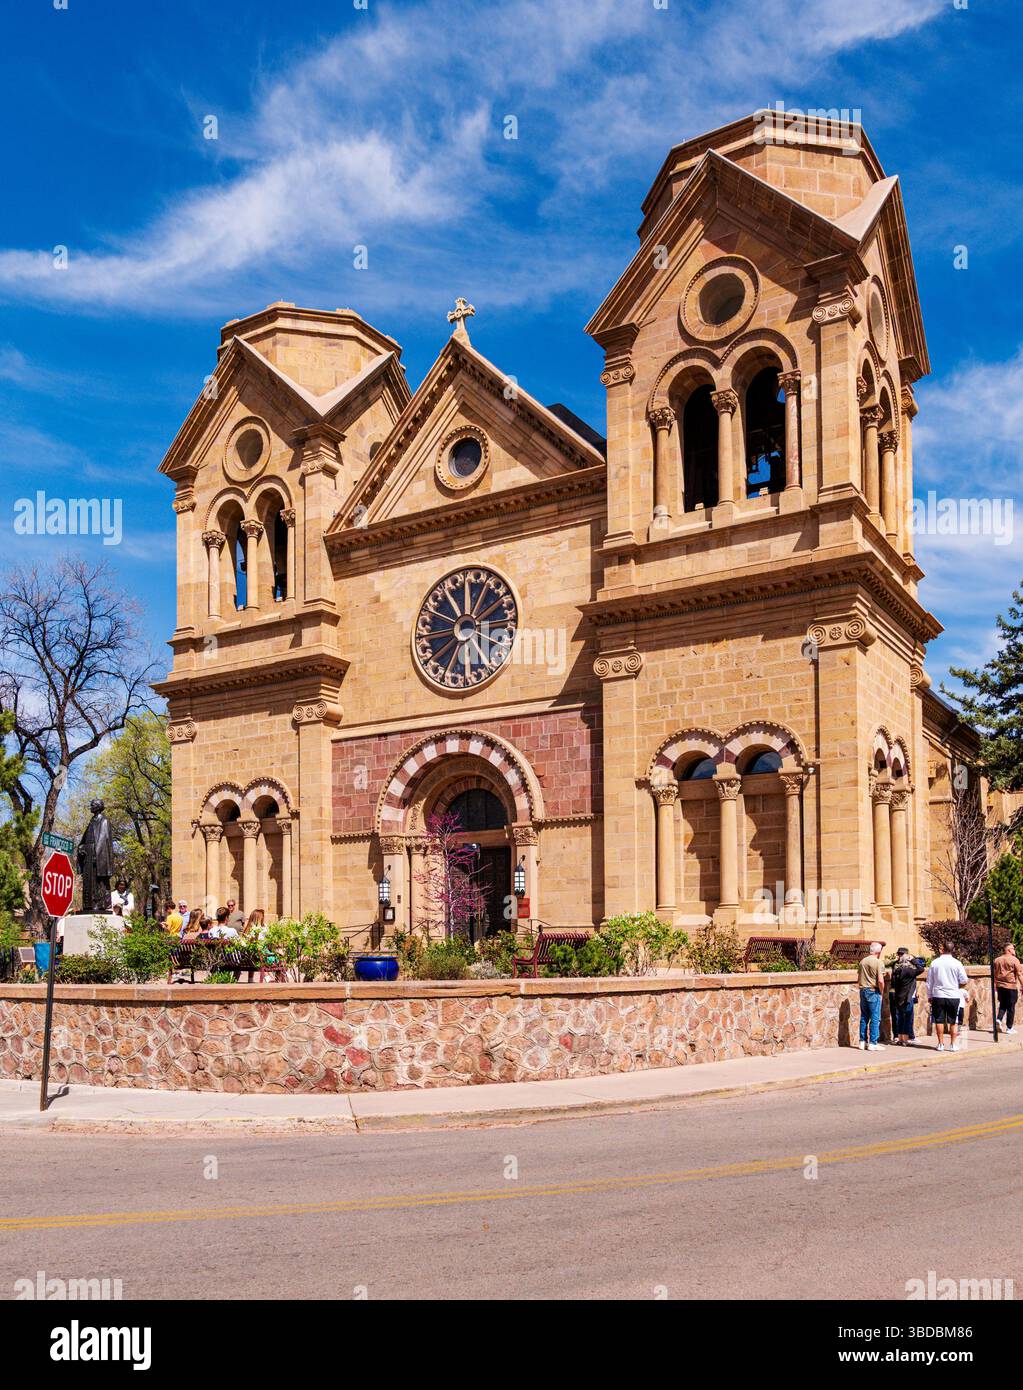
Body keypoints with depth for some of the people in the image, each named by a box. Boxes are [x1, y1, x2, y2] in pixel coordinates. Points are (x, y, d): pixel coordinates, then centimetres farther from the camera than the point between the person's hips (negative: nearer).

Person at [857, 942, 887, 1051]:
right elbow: (880, 981, -17)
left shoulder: (862, 961, 9)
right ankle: (873, 1043, -1)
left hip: (863, 990, 6)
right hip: (873, 991, -6)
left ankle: (863, 1041, 18)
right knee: (875, 1018, 0)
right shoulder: (878, 962, -11)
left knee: (864, 1017, 14)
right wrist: (882, 993, -4)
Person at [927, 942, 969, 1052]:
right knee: (953, 1022, 9)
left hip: (938, 995, 0)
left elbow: (929, 982, 3)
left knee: (939, 1021, 6)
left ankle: (941, 1044, 8)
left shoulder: (934, 963, -2)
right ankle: (952, 1044, 10)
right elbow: (964, 981, -3)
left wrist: (929, 996, 13)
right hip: (953, 996, 0)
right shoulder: (957, 963, -6)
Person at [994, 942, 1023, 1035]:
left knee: (1002, 1005, 17)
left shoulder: (997, 960, 8)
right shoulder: (1014, 960, -8)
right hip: (1011, 986, -5)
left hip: (1000, 986, 5)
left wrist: (995, 984, 23)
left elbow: (994, 974, 14)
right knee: (1011, 1007, 4)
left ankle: (999, 1019, -5)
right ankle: (1009, 1028, 7)